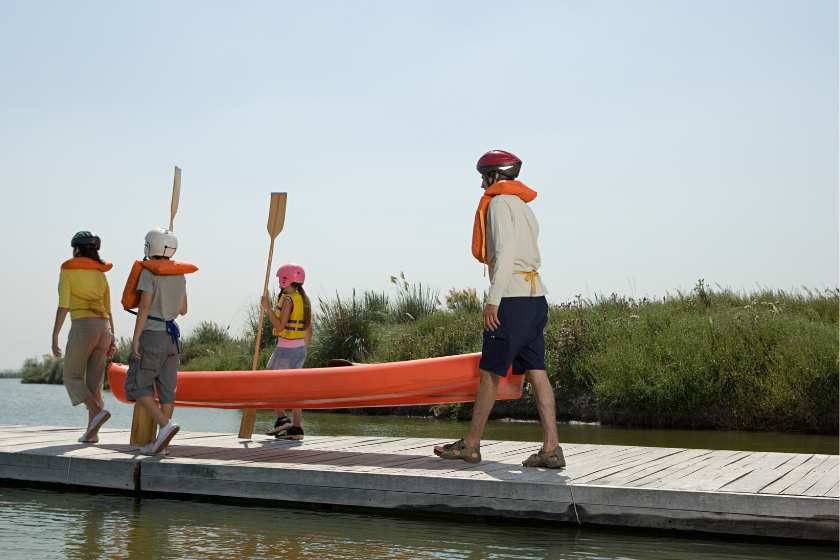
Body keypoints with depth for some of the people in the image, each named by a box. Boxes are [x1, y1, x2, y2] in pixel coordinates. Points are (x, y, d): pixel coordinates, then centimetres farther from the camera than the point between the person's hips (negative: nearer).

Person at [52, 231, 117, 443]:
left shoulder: (67, 272, -1)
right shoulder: (101, 275, 15)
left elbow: (63, 306, -9)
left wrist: (54, 337, -7)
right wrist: (112, 339, 17)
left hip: (82, 328, -5)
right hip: (103, 328, 6)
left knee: (72, 378, 5)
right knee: (94, 381, 8)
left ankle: (99, 412, -18)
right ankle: (92, 431, 2)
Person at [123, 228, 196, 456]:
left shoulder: (148, 272, -9)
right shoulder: (179, 275, 10)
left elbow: (145, 305, -17)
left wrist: (136, 338, -16)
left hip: (151, 334, -7)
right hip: (171, 335, 7)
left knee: (137, 386, 0)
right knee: (166, 388, 5)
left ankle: (165, 424, -17)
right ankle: (160, 442, 5)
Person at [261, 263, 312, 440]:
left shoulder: (287, 299, -15)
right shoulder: (304, 300, 10)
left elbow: (280, 326, -20)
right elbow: (309, 329, 14)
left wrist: (267, 307, -16)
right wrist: (304, 350, 22)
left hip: (285, 348, -8)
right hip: (299, 348, 8)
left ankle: (282, 419, 1)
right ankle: (296, 428, 6)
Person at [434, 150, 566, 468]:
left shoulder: (499, 203, -5)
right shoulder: (525, 209, 23)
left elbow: (506, 252, -18)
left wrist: (493, 299, -21)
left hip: (513, 299, -9)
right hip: (536, 298, 9)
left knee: (489, 372, -1)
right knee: (536, 373, 4)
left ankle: (470, 445, 8)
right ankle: (551, 448, 0)